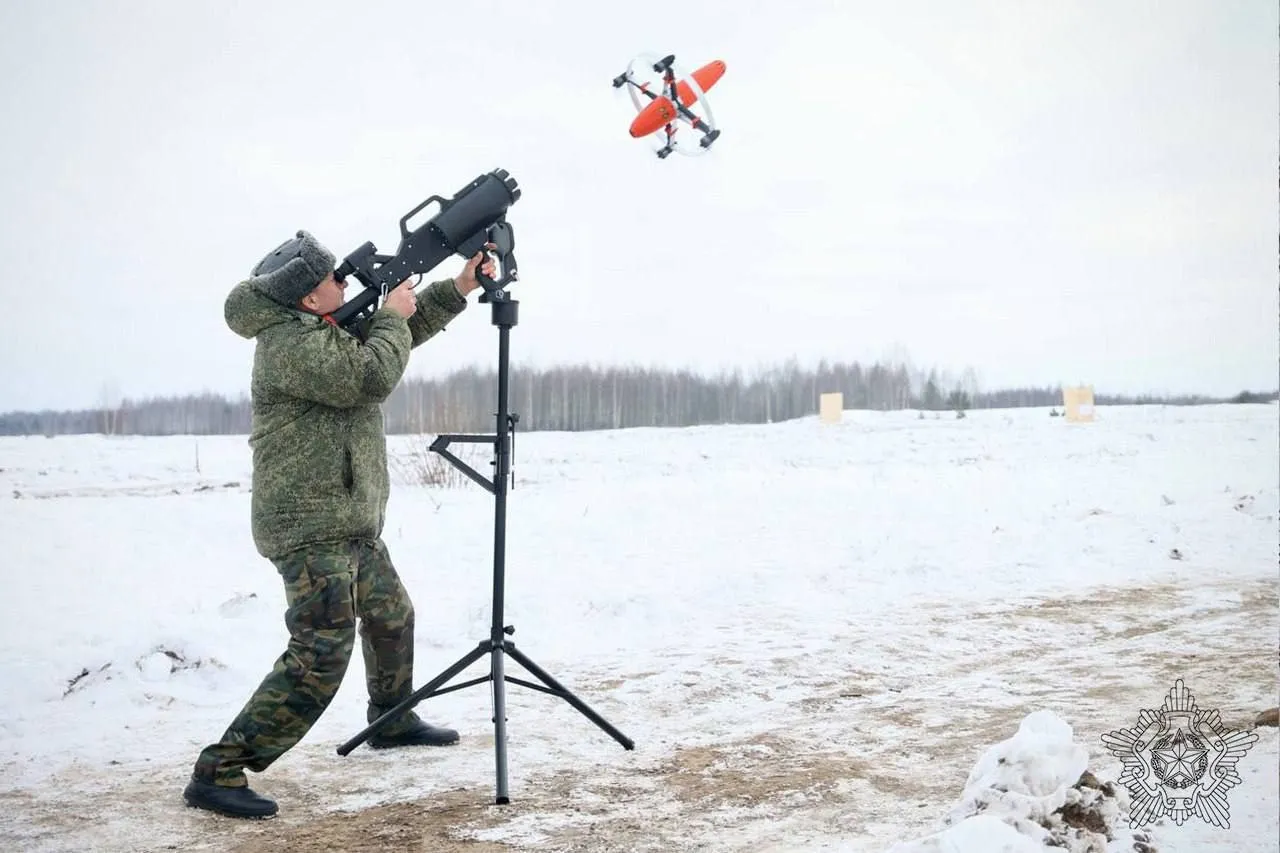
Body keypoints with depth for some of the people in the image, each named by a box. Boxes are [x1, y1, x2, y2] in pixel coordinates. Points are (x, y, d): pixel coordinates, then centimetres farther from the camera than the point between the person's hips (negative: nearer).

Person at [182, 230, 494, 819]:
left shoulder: (326, 328, 12)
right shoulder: (289, 342, -18)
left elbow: (402, 333, 22)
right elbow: (372, 376, -27)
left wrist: (458, 288, 12)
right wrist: (392, 316, -11)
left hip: (351, 523, 10)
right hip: (311, 528, -10)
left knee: (392, 616, 25)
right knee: (321, 656, -16)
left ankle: (393, 722, 46)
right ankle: (219, 772, -13)